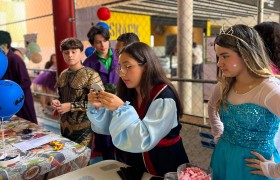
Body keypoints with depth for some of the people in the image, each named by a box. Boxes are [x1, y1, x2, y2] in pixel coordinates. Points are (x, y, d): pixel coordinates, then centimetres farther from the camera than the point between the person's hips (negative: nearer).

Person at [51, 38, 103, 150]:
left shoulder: (91, 75, -12)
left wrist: (71, 106, -20)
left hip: (84, 128, -6)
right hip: (65, 126, 6)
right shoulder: (63, 75, 8)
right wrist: (57, 102, -3)